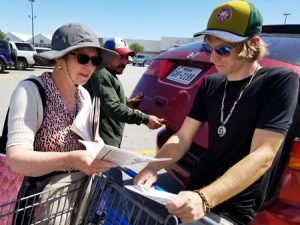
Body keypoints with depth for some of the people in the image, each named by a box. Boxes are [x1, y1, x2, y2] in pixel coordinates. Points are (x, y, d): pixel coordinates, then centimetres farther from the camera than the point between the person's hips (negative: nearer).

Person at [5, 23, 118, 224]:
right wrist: (71, 160, -37)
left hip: (83, 184, 6)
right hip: (43, 192, -5)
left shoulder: (85, 95, 3)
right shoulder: (30, 92, -15)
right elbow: (16, 159, -22)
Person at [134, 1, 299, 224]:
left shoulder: (280, 81, -15)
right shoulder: (210, 84, 1)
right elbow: (182, 138, 0)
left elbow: (262, 156, -23)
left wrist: (204, 199, -34)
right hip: (195, 190, 5)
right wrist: (152, 168, -17)